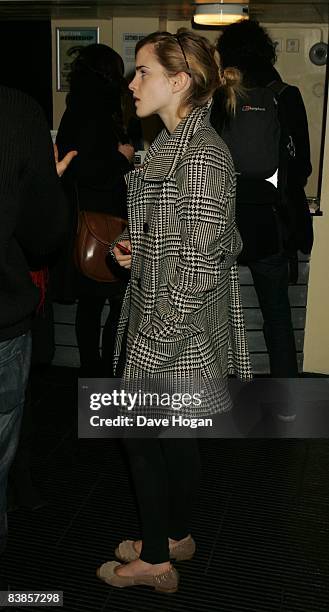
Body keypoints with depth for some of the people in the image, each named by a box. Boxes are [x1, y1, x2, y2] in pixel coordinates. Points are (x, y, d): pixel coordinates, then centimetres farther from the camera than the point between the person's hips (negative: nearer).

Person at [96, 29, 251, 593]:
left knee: (140, 433, 5)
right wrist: (138, 250, 5)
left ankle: (156, 559, 26)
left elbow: (199, 263, -23)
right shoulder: (172, 143, 11)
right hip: (152, 310, 9)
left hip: (178, 326, -9)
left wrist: (155, 347, -20)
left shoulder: (201, 154, -20)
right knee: (170, 435, 20)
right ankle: (176, 536, 40)